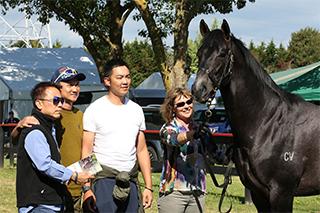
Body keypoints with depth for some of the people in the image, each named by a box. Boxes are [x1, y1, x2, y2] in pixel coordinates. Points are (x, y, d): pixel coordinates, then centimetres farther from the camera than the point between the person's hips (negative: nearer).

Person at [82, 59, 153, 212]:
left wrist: (148, 186, 10)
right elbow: (87, 151, -5)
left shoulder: (136, 110, 13)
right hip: (103, 177, -5)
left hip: (130, 181, 5)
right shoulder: (95, 110, -2)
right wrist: (87, 188, -13)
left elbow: (142, 150, 16)